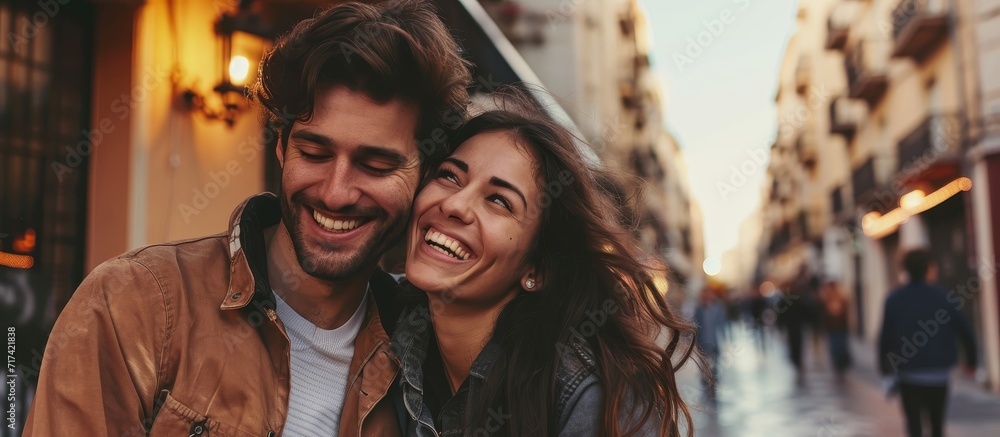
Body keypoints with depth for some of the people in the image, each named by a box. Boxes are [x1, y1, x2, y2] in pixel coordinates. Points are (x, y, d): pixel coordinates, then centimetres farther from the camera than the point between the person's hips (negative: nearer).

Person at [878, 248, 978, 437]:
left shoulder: (893, 300, -4)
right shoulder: (942, 296, -6)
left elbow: (886, 337, -4)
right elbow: (964, 329, -5)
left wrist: (885, 367, 7)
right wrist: (971, 360, 9)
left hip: (909, 374, 0)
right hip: (939, 372, 1)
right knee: (937, 421, 21)